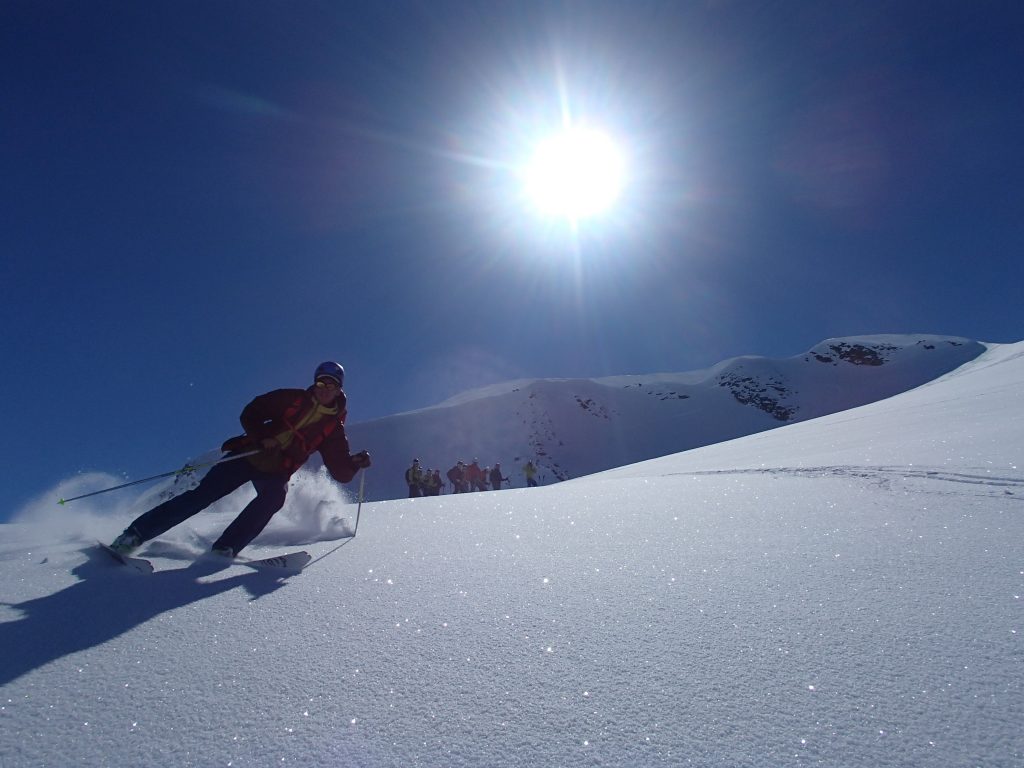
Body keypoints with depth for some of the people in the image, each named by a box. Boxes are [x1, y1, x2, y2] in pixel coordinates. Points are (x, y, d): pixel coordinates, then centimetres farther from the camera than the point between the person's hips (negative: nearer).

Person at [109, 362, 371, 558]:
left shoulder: (334, 428, 1)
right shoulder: (293, 399, -1)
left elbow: (340, 472, -3)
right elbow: (249, 415, 1)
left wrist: (356, 463, -24)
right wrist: (261, 439, -17)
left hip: (276, 473, 1)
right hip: (248, 455, -1)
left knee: (275, 495, -30)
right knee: (203, 494, -11)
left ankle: (225, 548, -28)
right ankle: (135, 534, -1)